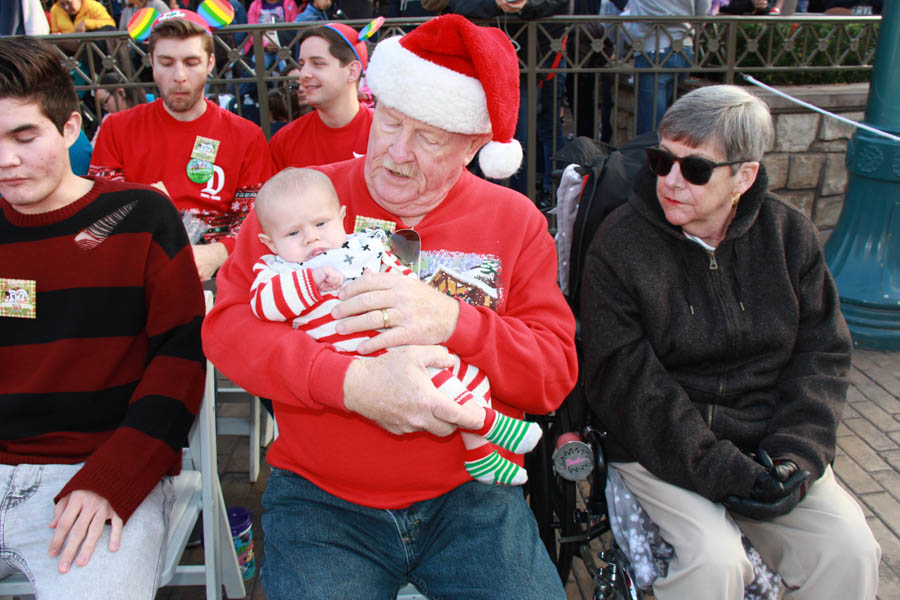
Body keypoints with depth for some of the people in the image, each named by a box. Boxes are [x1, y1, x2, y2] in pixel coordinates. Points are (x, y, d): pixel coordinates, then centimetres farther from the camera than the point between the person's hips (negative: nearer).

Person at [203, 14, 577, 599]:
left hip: (471, 494, 2)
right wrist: (352, 382, -24)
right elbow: (228, 325, -8)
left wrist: (453, 321, -22)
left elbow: (557, 371, -3)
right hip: (320, 498, -1)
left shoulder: (515, 220, 2)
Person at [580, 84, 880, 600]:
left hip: (770, 446, 4)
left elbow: (823, 354, 4)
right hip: (661, 451, -3)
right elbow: (624, 382, -14)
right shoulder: (620, 244, -10)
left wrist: (795, 457, -10)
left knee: (849, 547, -14)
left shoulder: (790, 234, 3)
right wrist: (721, 472, -20)